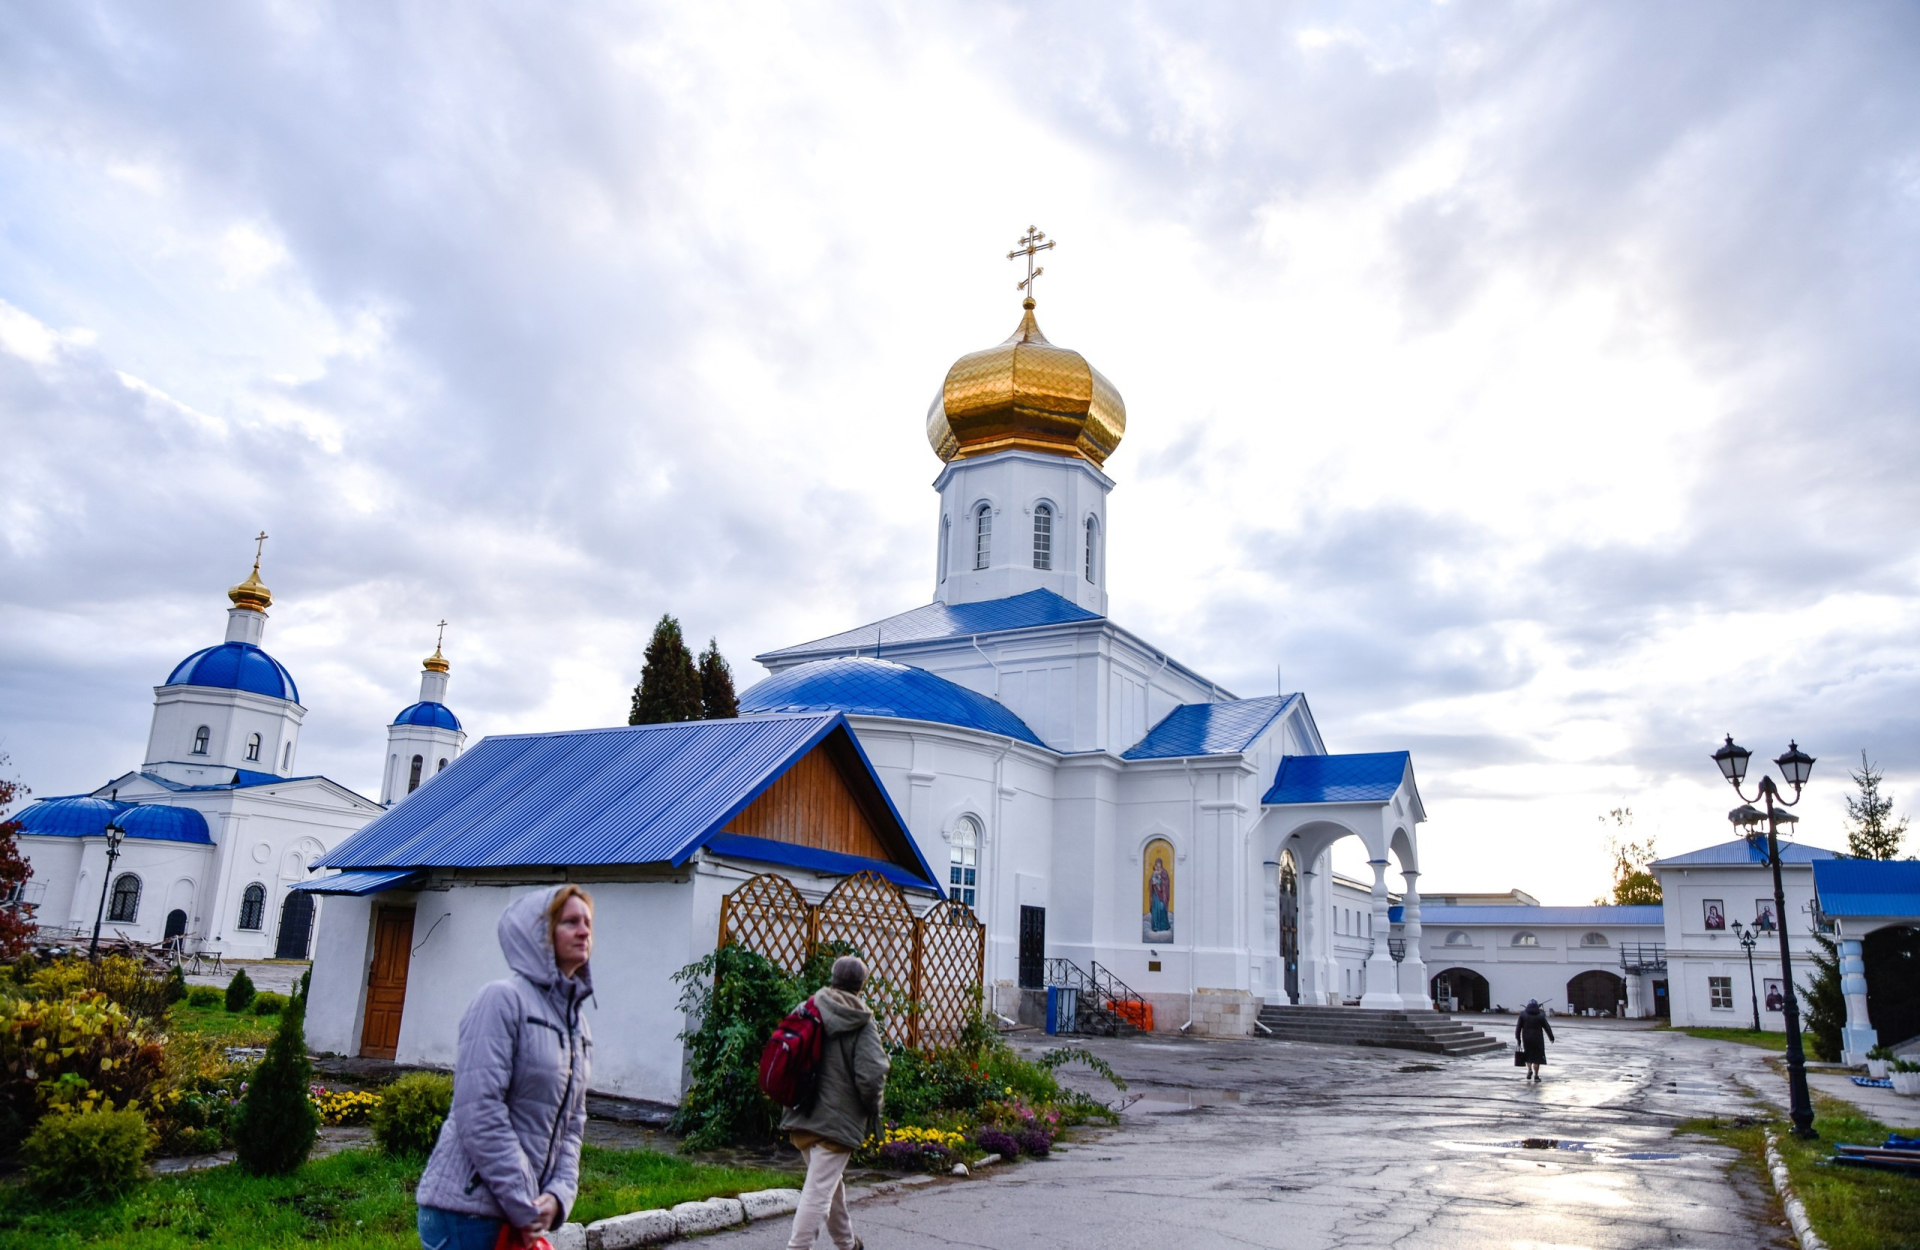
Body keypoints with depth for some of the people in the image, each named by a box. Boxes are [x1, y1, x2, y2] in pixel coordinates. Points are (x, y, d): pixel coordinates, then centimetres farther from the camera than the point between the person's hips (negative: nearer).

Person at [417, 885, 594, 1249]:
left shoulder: (580, 1029, 11)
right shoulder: (502, 999, -13)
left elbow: (571, 1125, 12)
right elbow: (480, 1114, -18)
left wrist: (559, 1194, -5)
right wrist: (524, 1206, -15)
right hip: (466, 1208, -7)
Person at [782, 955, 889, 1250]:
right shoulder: (862, 1024, -10)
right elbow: (872, 1074, -18)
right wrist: (872, 1109, 0)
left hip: (800, 1115, 6)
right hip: (839, 1120, -6)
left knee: (830, 1181, 23)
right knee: (819, 1191, -3)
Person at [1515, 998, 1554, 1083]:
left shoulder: (1523, 1014, 0)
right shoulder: (1540, 1015, -4)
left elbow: (1518, 1027, 0)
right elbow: (1547, 1027, 0)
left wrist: (1518, 1038, 7)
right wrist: (1551, 1037, 14)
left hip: (1526, 1039, 1)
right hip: (1537, 1039, -1)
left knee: (1528, 1054, 18)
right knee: (1537, 1056, 5)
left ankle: (1529, 1069, -3)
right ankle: (1536, 1075, 4)